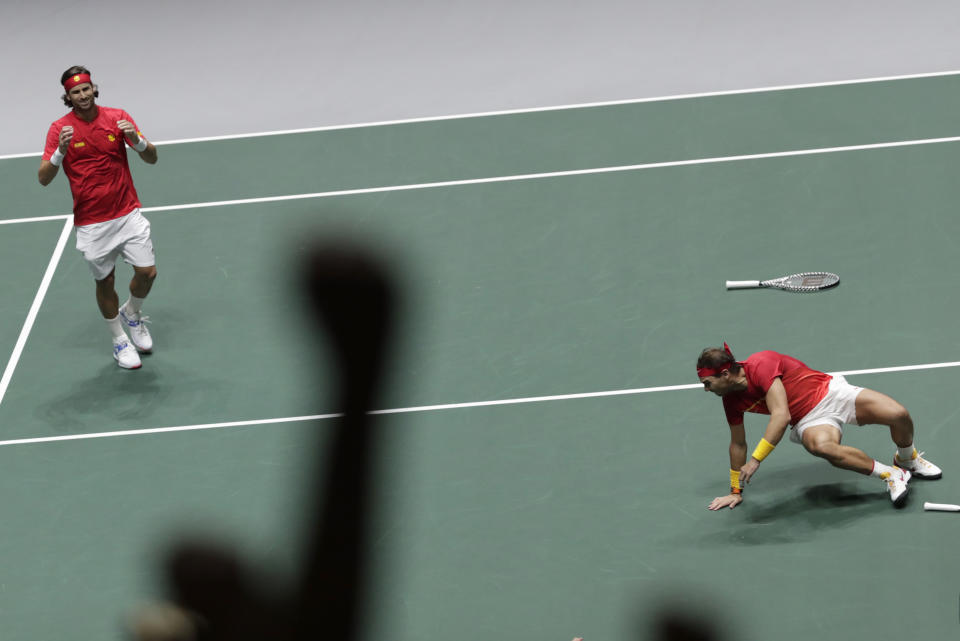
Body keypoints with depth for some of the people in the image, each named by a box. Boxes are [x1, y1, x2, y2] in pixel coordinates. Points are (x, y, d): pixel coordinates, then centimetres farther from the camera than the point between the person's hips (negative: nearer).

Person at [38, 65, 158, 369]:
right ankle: (119, 341, 28)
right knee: (105, 282, 7)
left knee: (147, 272, -3)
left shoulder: (117, 117, -2)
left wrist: (136, 140, -22)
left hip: (128, 213, 2)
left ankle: (132, 313, 30)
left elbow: (152, 158, -2)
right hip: (92, 224, -2)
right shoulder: (60, 129, -7)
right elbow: (44, 178, -11)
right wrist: (61, 150, -29)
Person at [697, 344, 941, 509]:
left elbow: (781, 415, -35)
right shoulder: (731, 400, -3)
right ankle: (889, 474, -19)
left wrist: (755, 460, -37)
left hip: (830, 393, -4)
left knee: (898, 415, -21)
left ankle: (908, 460, 15)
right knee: (822, 446, -35)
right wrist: (736, 491, 15)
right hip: (808, 421, 4)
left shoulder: (760, 365, -26)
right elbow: (738, 444, 11)